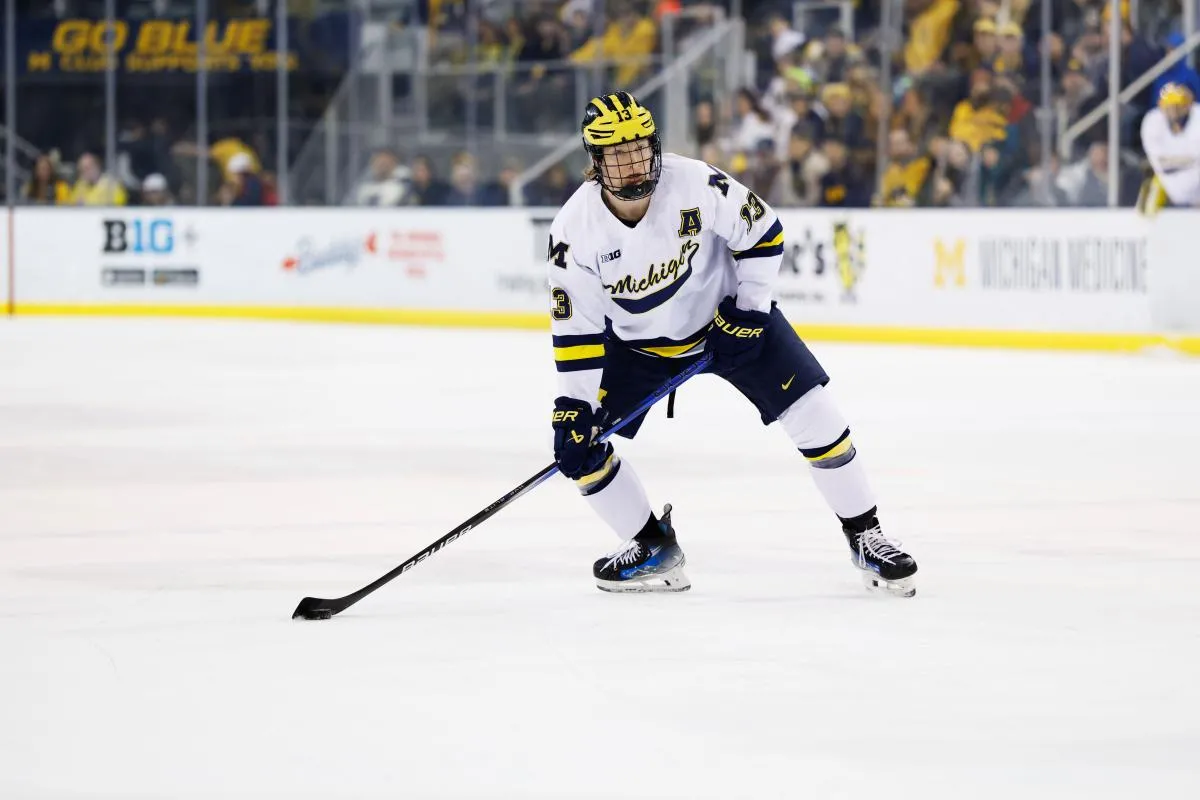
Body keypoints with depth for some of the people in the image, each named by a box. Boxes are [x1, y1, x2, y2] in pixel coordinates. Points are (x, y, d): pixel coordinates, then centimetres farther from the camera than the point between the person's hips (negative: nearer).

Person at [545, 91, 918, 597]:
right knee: (579, 445, -10)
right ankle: (654, 547, 10)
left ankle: (865, 537, 3)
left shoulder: (695, 184, -26)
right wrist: (574, 407, -21)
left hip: (724, 314, -1)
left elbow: (763, 234, -10)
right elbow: (576, 329, -16)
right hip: (637, 341, 1)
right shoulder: (574, 230, -23)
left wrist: (749, 309, -14)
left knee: (811, 413, -12)